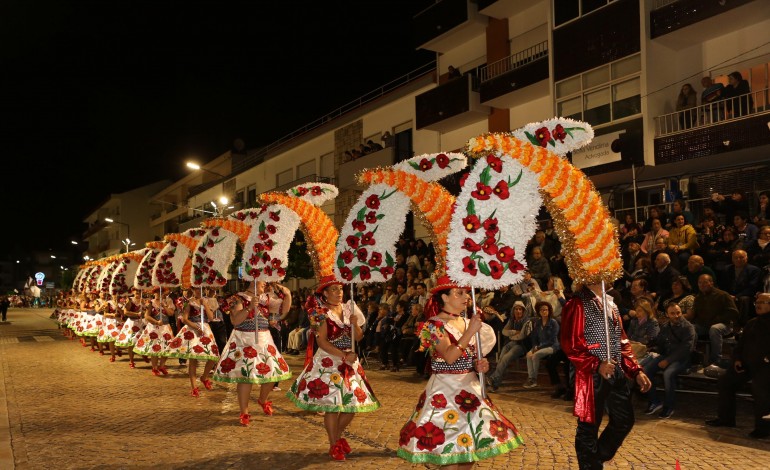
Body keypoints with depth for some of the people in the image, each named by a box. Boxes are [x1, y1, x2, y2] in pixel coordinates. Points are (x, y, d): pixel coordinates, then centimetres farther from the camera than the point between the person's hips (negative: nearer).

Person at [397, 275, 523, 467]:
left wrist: (479, 365, -6)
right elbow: (449, 357, -24)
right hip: (446, 389, -7)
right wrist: (470, 331, -25)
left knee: (470, 443, 9)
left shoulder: (467, 322, 9)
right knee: (450, 449, -6)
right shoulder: (434, 324, -11)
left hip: (470, 386, 7)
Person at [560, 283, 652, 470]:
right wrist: (597, 365, -24)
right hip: (592, 375, -8)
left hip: (616, 372, 8)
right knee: (589, 427, 3)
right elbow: (570, 344, -18)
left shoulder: (609, 302, 13)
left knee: (624, 420, 15)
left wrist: (635, 370, 8)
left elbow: (622, 341, 16)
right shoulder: (577, 304, -12)